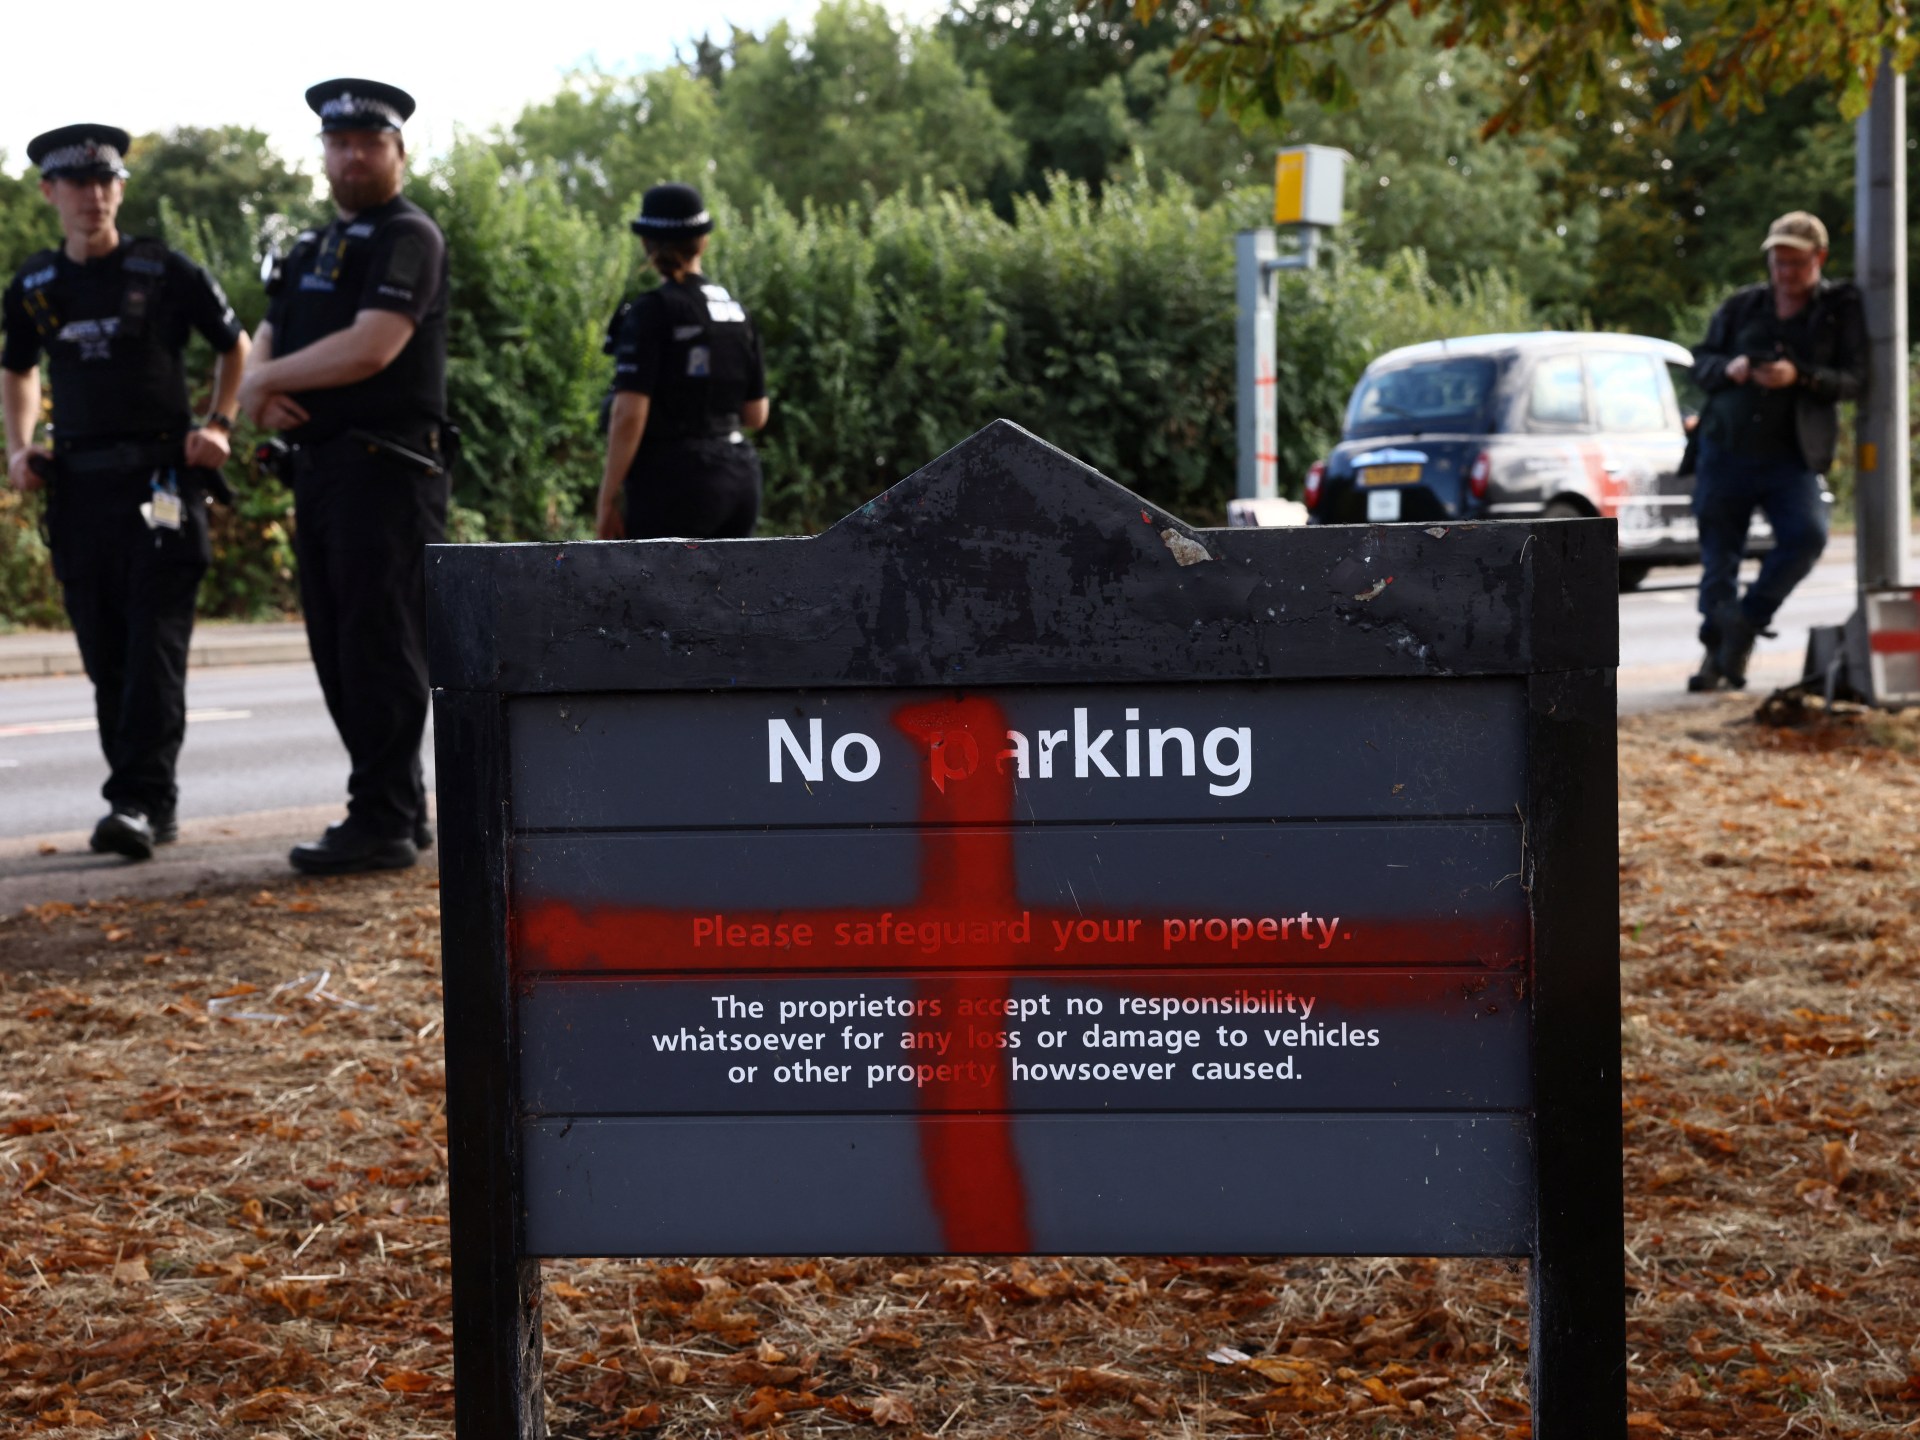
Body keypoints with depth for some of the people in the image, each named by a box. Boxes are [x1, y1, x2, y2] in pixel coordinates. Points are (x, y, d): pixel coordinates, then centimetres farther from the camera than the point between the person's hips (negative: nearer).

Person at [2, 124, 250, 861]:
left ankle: (137, 801, -17)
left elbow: (234, 346, 10)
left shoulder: (167, 272, -1)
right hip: (78, 489, 5)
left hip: (160, 480, -4)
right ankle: (155, 805, 15)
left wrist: (218, 427, -2)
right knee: (106, 660, 6)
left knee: (155, 648, -12)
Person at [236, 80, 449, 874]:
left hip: (384, 471, -9)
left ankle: (384, 822, -8)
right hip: (318, 471, 9)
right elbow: (268, 343, 19)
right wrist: (263, 395, -6)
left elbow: (370, 347, -19)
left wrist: (268, 379, -8)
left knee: (378, 649, -10)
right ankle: (401, 809, 18)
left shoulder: (408, 237, -7)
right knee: (339, 650, 11)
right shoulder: (312, 250, 21)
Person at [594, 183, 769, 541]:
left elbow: (629, 415, -16)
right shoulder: (736, 312, 10)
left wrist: (607, 500, -11)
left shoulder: (650, 313, -9)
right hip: (739, 478, 7)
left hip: (673, 483, -7)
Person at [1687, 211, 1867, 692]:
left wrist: (1799, 377, -19)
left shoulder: (1842, 308, 4)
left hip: (1790, 457, -2)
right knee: (1718, 555, 4)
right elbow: (1700, 360, 14)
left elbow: (1854, 380, -3)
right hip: (1726, 449, 2)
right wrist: (1727, 369, -9)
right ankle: (1719, 655, 19)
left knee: (1807, 534, -25)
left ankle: (1747, 622, -7)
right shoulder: (1742, 306, 11)